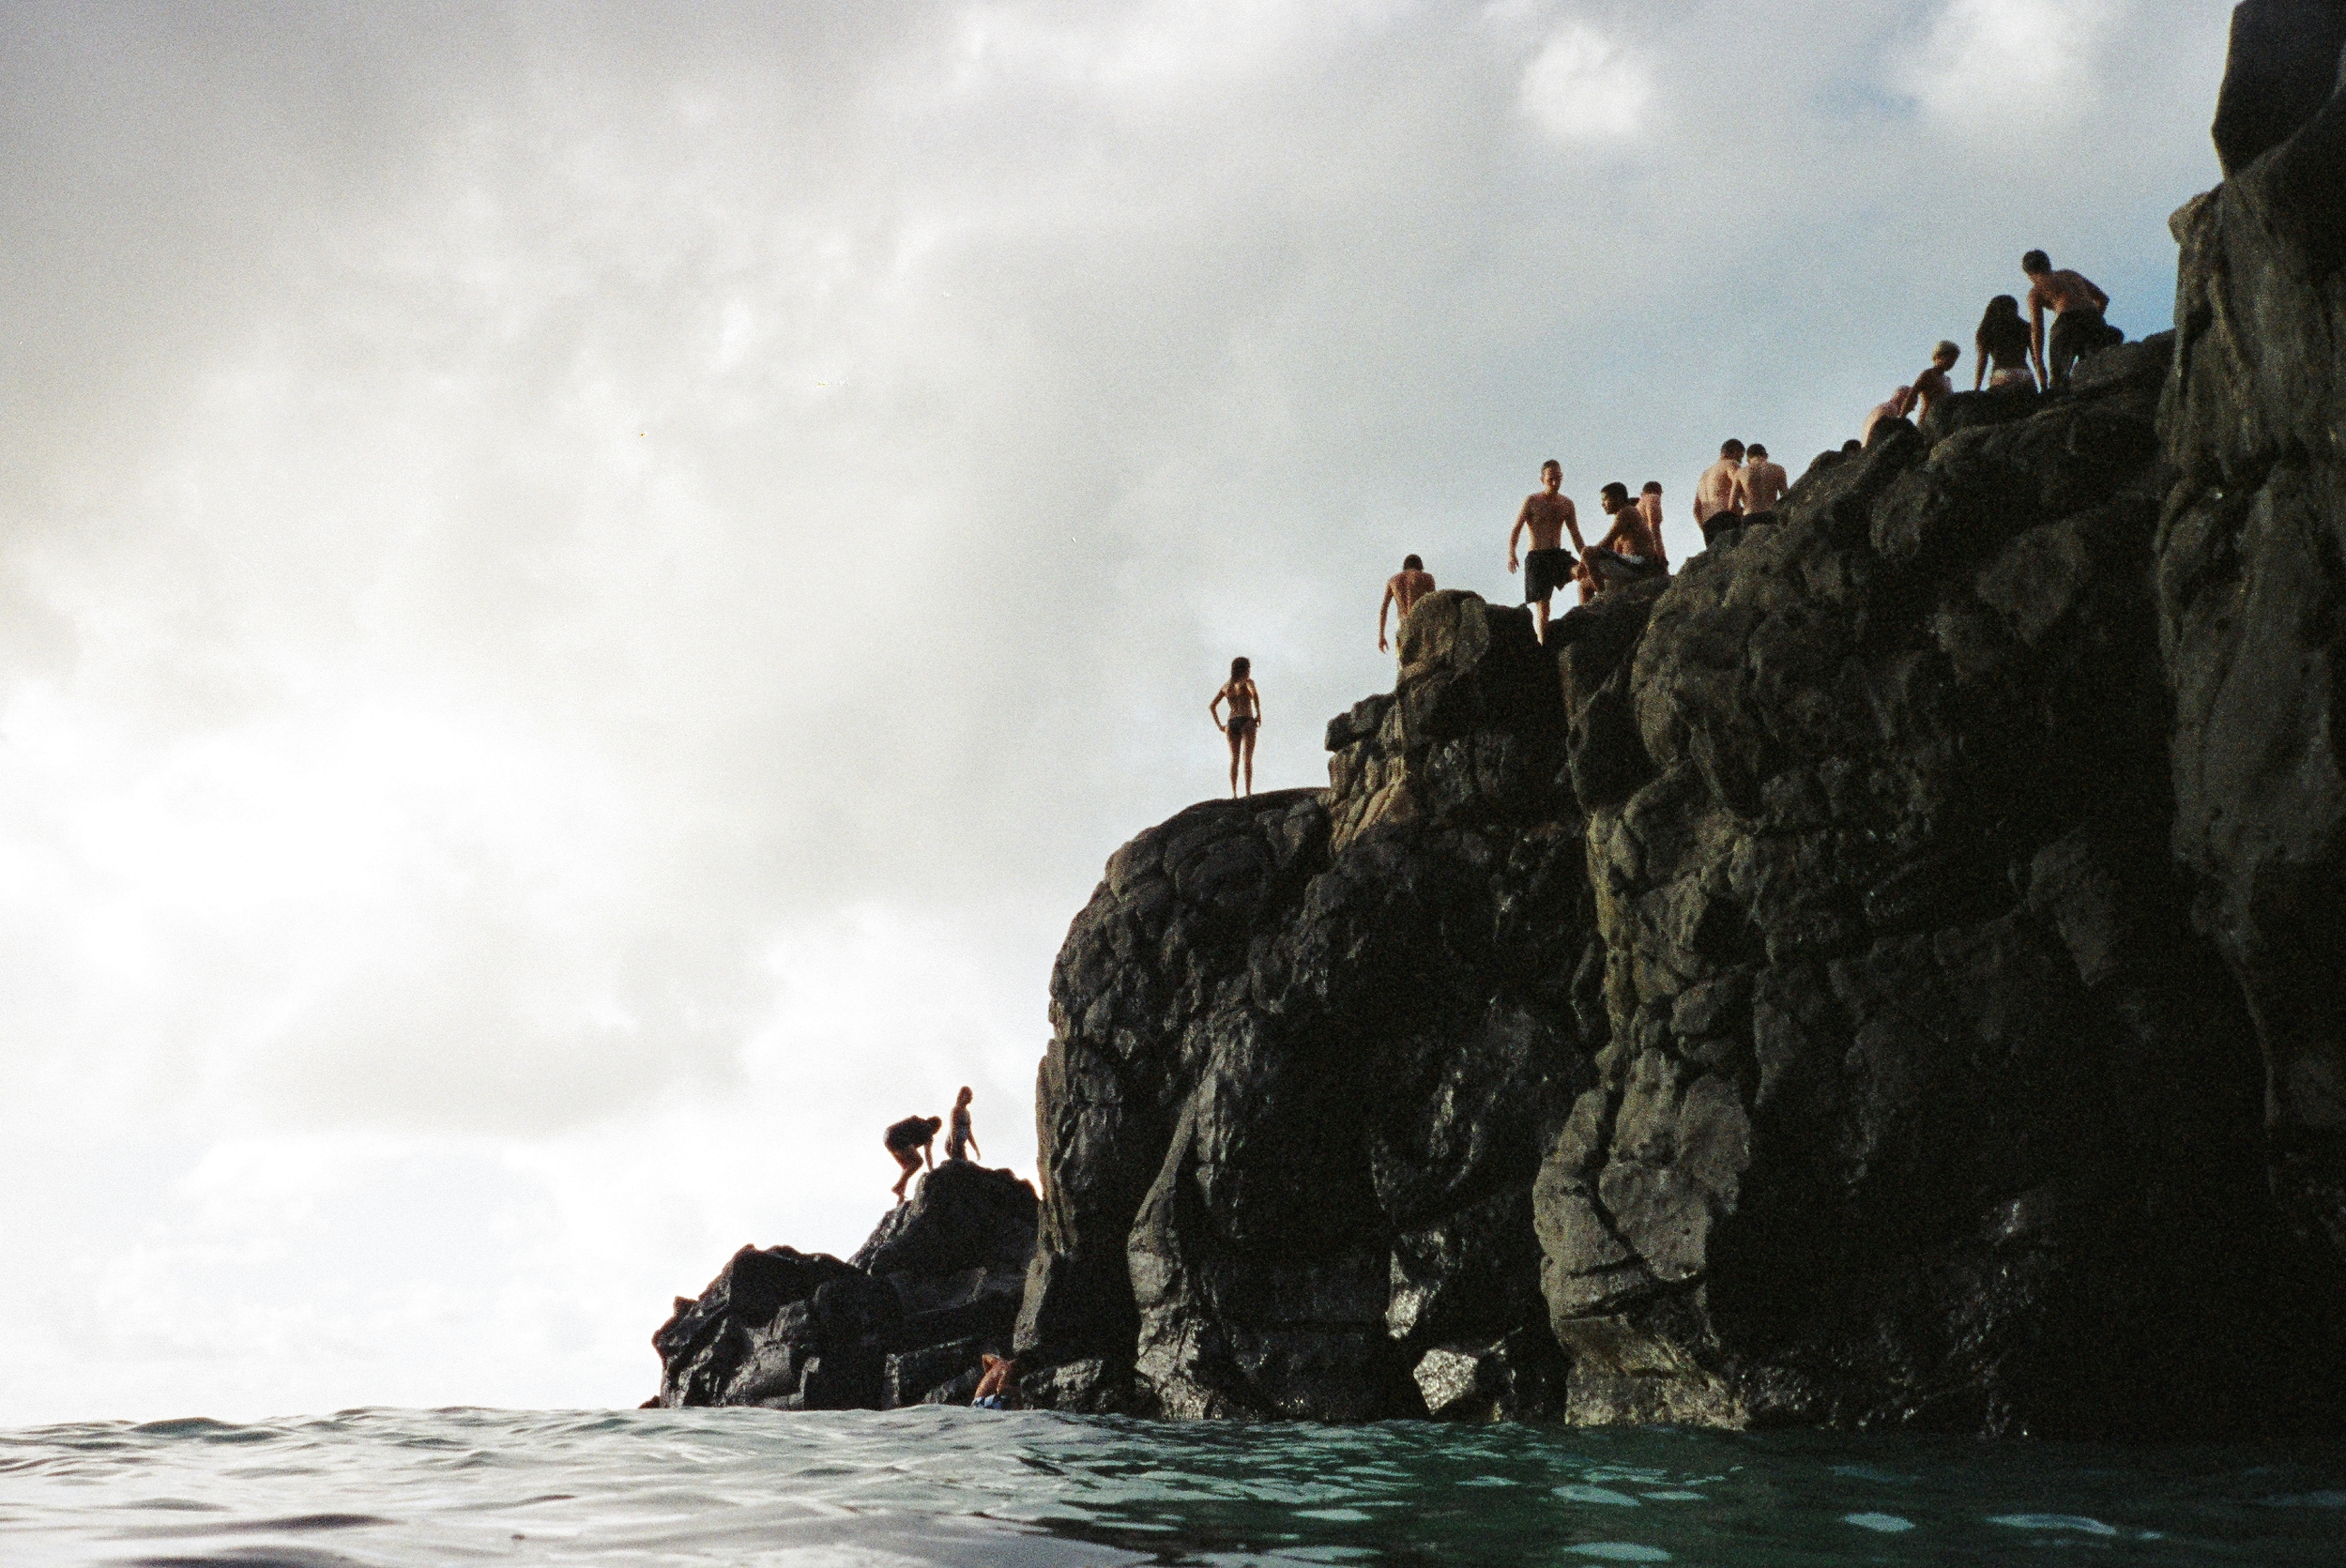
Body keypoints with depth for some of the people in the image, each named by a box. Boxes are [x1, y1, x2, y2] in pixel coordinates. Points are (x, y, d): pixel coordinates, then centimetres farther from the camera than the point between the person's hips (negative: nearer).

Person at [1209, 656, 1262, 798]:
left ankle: (1233, 793, -5)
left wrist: (1219, 725, 15)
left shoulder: (1226, 685, 16)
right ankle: (1248, 792, -15)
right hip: (1246, 721, -5)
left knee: (1234, 759, 5)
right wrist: (1259, 714, -15)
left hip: (1231, 723, 5)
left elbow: (1211, 706, 16)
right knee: (1248, 759, -7)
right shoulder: (1247, 682, 1)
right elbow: (1254, 694, -23)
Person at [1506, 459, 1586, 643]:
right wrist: (1511, 554, -18)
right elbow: (1515, 530, -3)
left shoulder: (1567, 504, 10)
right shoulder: (1532, 501, -2)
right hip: (1537, 557, -3)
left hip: (1559, 555, 3)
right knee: (1542, 604, -7)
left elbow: (1575, 535, 15)